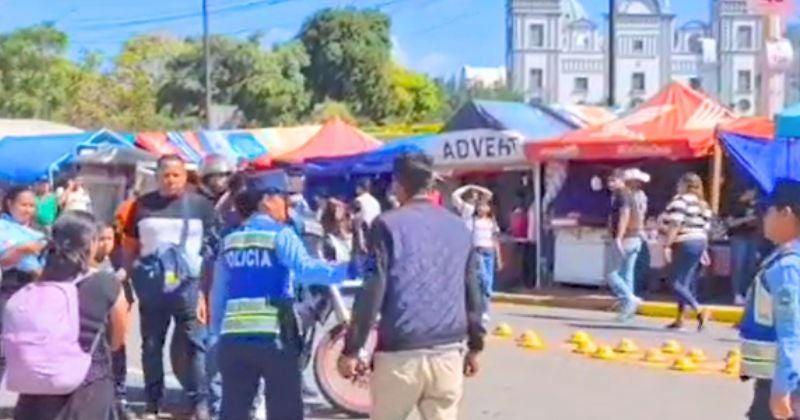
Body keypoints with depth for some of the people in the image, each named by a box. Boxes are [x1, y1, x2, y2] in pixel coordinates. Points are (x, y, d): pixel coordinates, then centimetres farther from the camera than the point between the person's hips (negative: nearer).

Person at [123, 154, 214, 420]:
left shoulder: (201, 205, 3)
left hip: (189, 285, -2)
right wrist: (132, 279, 4)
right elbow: (131, 247, 12)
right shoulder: (142, 206, 7)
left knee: (193, 346, -3)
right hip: (152, 287, 2)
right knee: (151, 347, 7)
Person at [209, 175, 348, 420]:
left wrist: (217, 332, 22)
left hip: (234, 336, 5)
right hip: (273, 336, -5)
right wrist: (346, 270, -30)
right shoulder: (280, 235, -3)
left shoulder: (231, 239, 13)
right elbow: (305, 269, -23)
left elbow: (218, 294, 15)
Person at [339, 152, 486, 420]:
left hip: (400, 351, -4)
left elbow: (372, 292, -9)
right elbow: (473, 291, 15)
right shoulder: (459, 228, 12)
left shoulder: (388, 225, -3)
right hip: (448, 352, 4)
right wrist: (475, 345, 24)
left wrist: (351, 349, -4)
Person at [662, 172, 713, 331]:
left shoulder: (680, 200, -9)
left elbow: (675, 225, -17)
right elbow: (705, 228, 17)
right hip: (700, 243, 9)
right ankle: (680, 319, 12)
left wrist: (667, 246, -18)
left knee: (676, 282, -7)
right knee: (686, 282, 12)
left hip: (685, 244, -9)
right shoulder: (703, 204, 16)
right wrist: (703, 250, 21)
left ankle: (699, 311, -20)